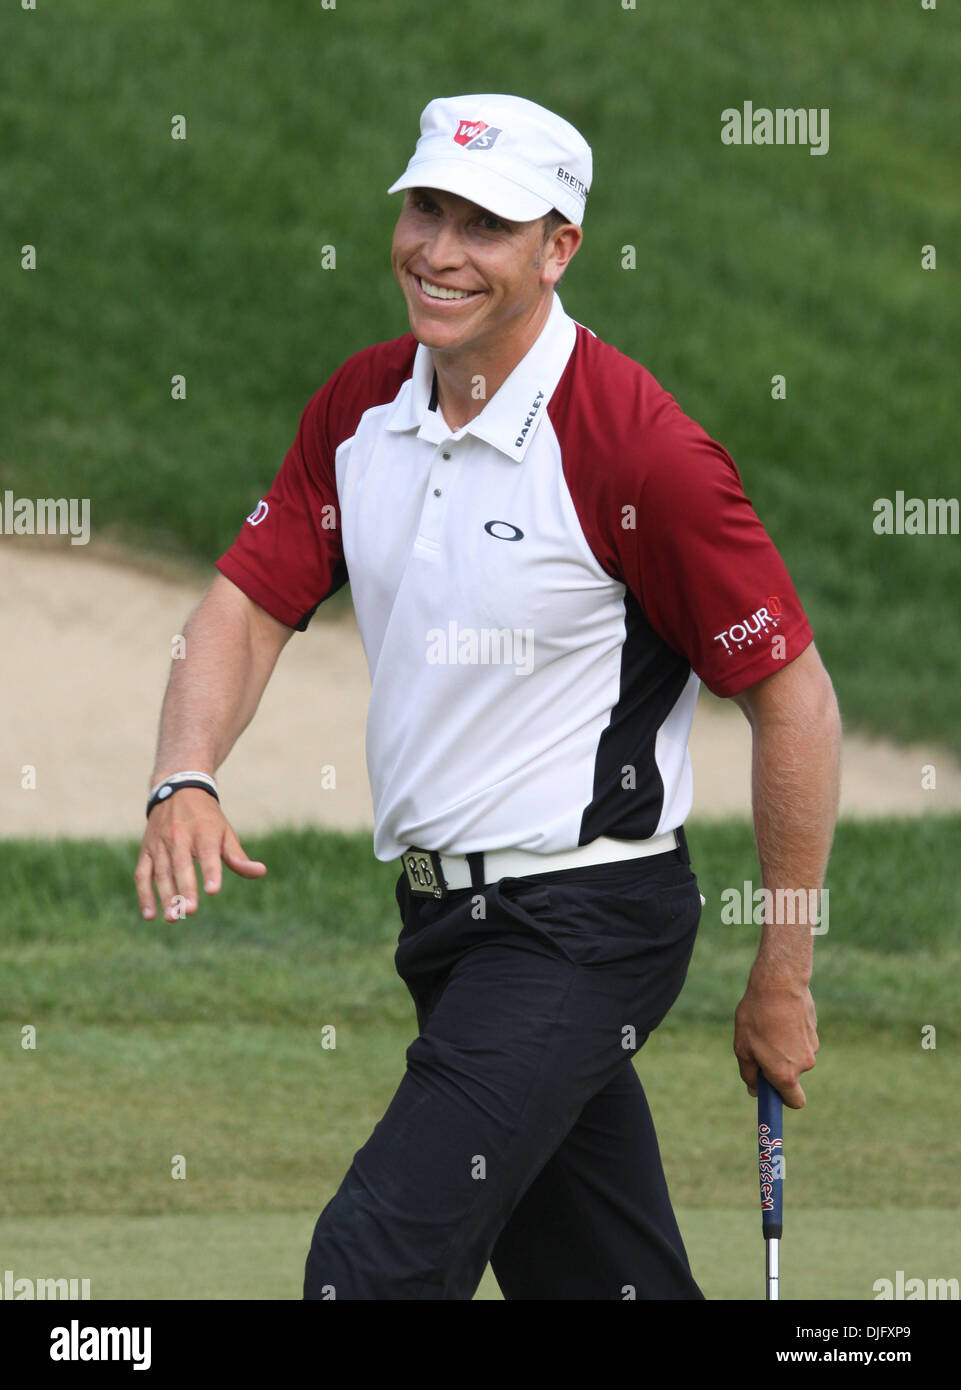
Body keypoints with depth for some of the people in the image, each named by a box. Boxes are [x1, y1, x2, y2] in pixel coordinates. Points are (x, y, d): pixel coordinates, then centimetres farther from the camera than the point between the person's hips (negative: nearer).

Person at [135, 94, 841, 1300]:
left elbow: (793, 696, -13)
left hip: (581, 928, -7)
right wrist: (185, 780, -17)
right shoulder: (359, 405, 5)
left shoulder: (639, 448, -17)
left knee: (375, 1261, -18)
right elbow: (251, 602, 5)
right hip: (442, 917, 7)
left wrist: (784, 982, -10)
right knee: (602, 1281, 13)